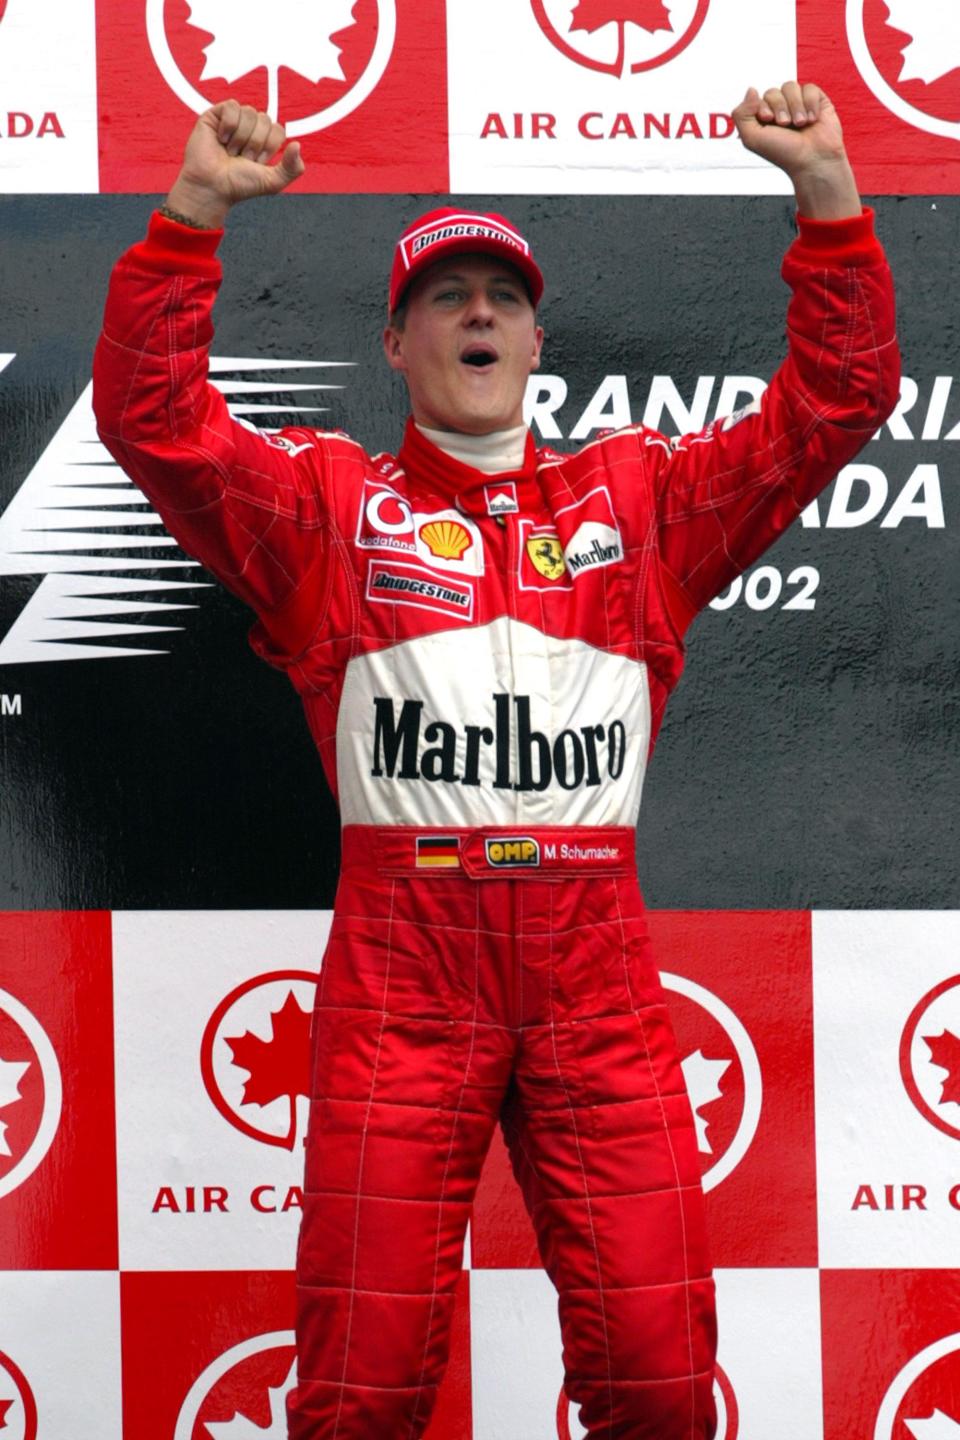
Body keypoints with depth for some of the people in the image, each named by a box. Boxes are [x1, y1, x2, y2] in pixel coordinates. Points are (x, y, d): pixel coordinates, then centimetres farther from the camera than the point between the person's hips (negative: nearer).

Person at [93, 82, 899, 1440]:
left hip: (596, 967, 2)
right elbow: (150, 414, 0)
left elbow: (836, 401, 11)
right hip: (400, 957, -1)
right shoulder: (329, 501, 12)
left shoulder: (639, 498, 16)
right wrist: (195, 210, -10)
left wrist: (829, 195, 0)